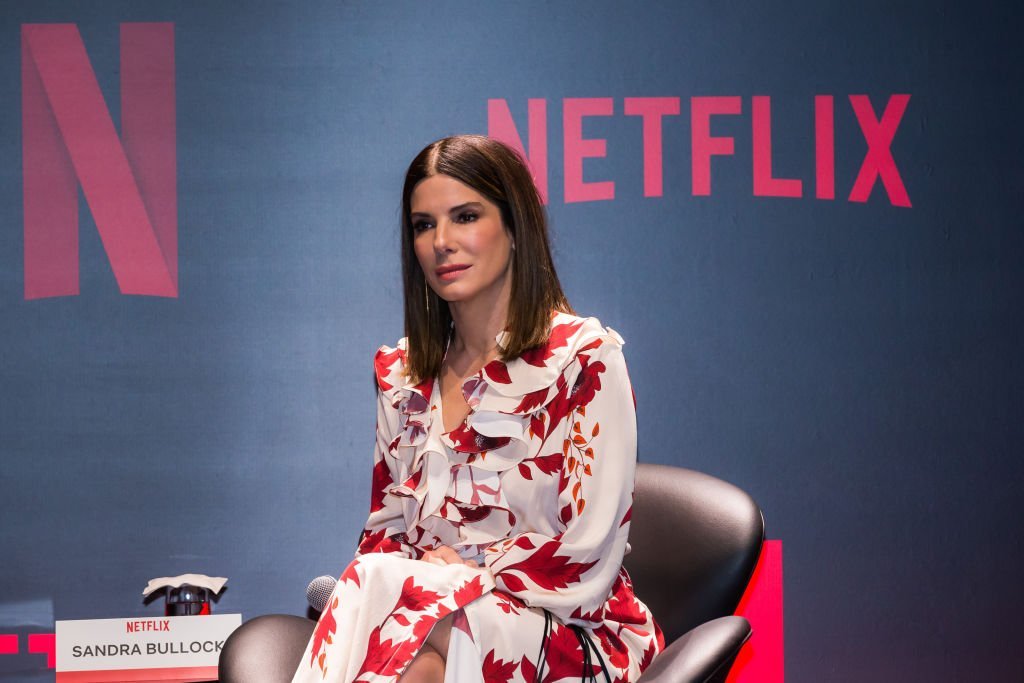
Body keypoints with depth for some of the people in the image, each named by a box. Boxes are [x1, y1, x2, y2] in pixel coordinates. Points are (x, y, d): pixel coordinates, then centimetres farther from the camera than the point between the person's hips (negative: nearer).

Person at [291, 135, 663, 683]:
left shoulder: (584, 360, -5)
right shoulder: (402, 374, 13)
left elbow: (586, 562, -10)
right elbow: (385, 531, 14)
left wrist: (463, 576, -12)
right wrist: (425, 571, -8)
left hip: (572, 635, -4)